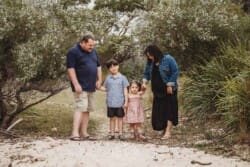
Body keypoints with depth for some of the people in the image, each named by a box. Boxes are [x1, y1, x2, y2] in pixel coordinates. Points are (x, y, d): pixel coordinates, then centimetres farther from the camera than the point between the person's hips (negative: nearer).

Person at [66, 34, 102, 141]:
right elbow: (70, 68, -15)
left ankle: (84, 132, 14)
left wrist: (99, 80, 10)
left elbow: (98, 66, 21)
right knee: (80, 108, -16)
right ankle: (75, 133, -19)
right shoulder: (73, 52, -10)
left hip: (91, 87, 8)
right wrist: (76, 84, -20)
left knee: (87, 109, 8)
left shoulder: (93, 51, 14)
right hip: (80, 87, -8)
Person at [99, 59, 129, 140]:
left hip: (120, 102, -2)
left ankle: (120, 133, 14)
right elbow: (105, 88, 13)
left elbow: (125, 90, 0)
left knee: (120, 117, 7)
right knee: (112, 118, 9)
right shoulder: (108, 78, 5)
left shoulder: (122, 78, -1)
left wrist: (126, 101, -3)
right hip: (110, 102, 2)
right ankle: (112, 133, 16)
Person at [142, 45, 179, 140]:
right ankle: (164, 130, 14)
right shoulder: (150, 62, 5)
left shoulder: (168, 59, -13)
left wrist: (170, 85, -16)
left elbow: (175, 72, -13)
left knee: (169, 110, -4)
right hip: (157, 91, 6)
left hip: (168, 90, -6)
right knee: (158, 111, 3)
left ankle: (168, 132, -2)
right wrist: (144, 82, -2)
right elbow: (146, 73, 16)